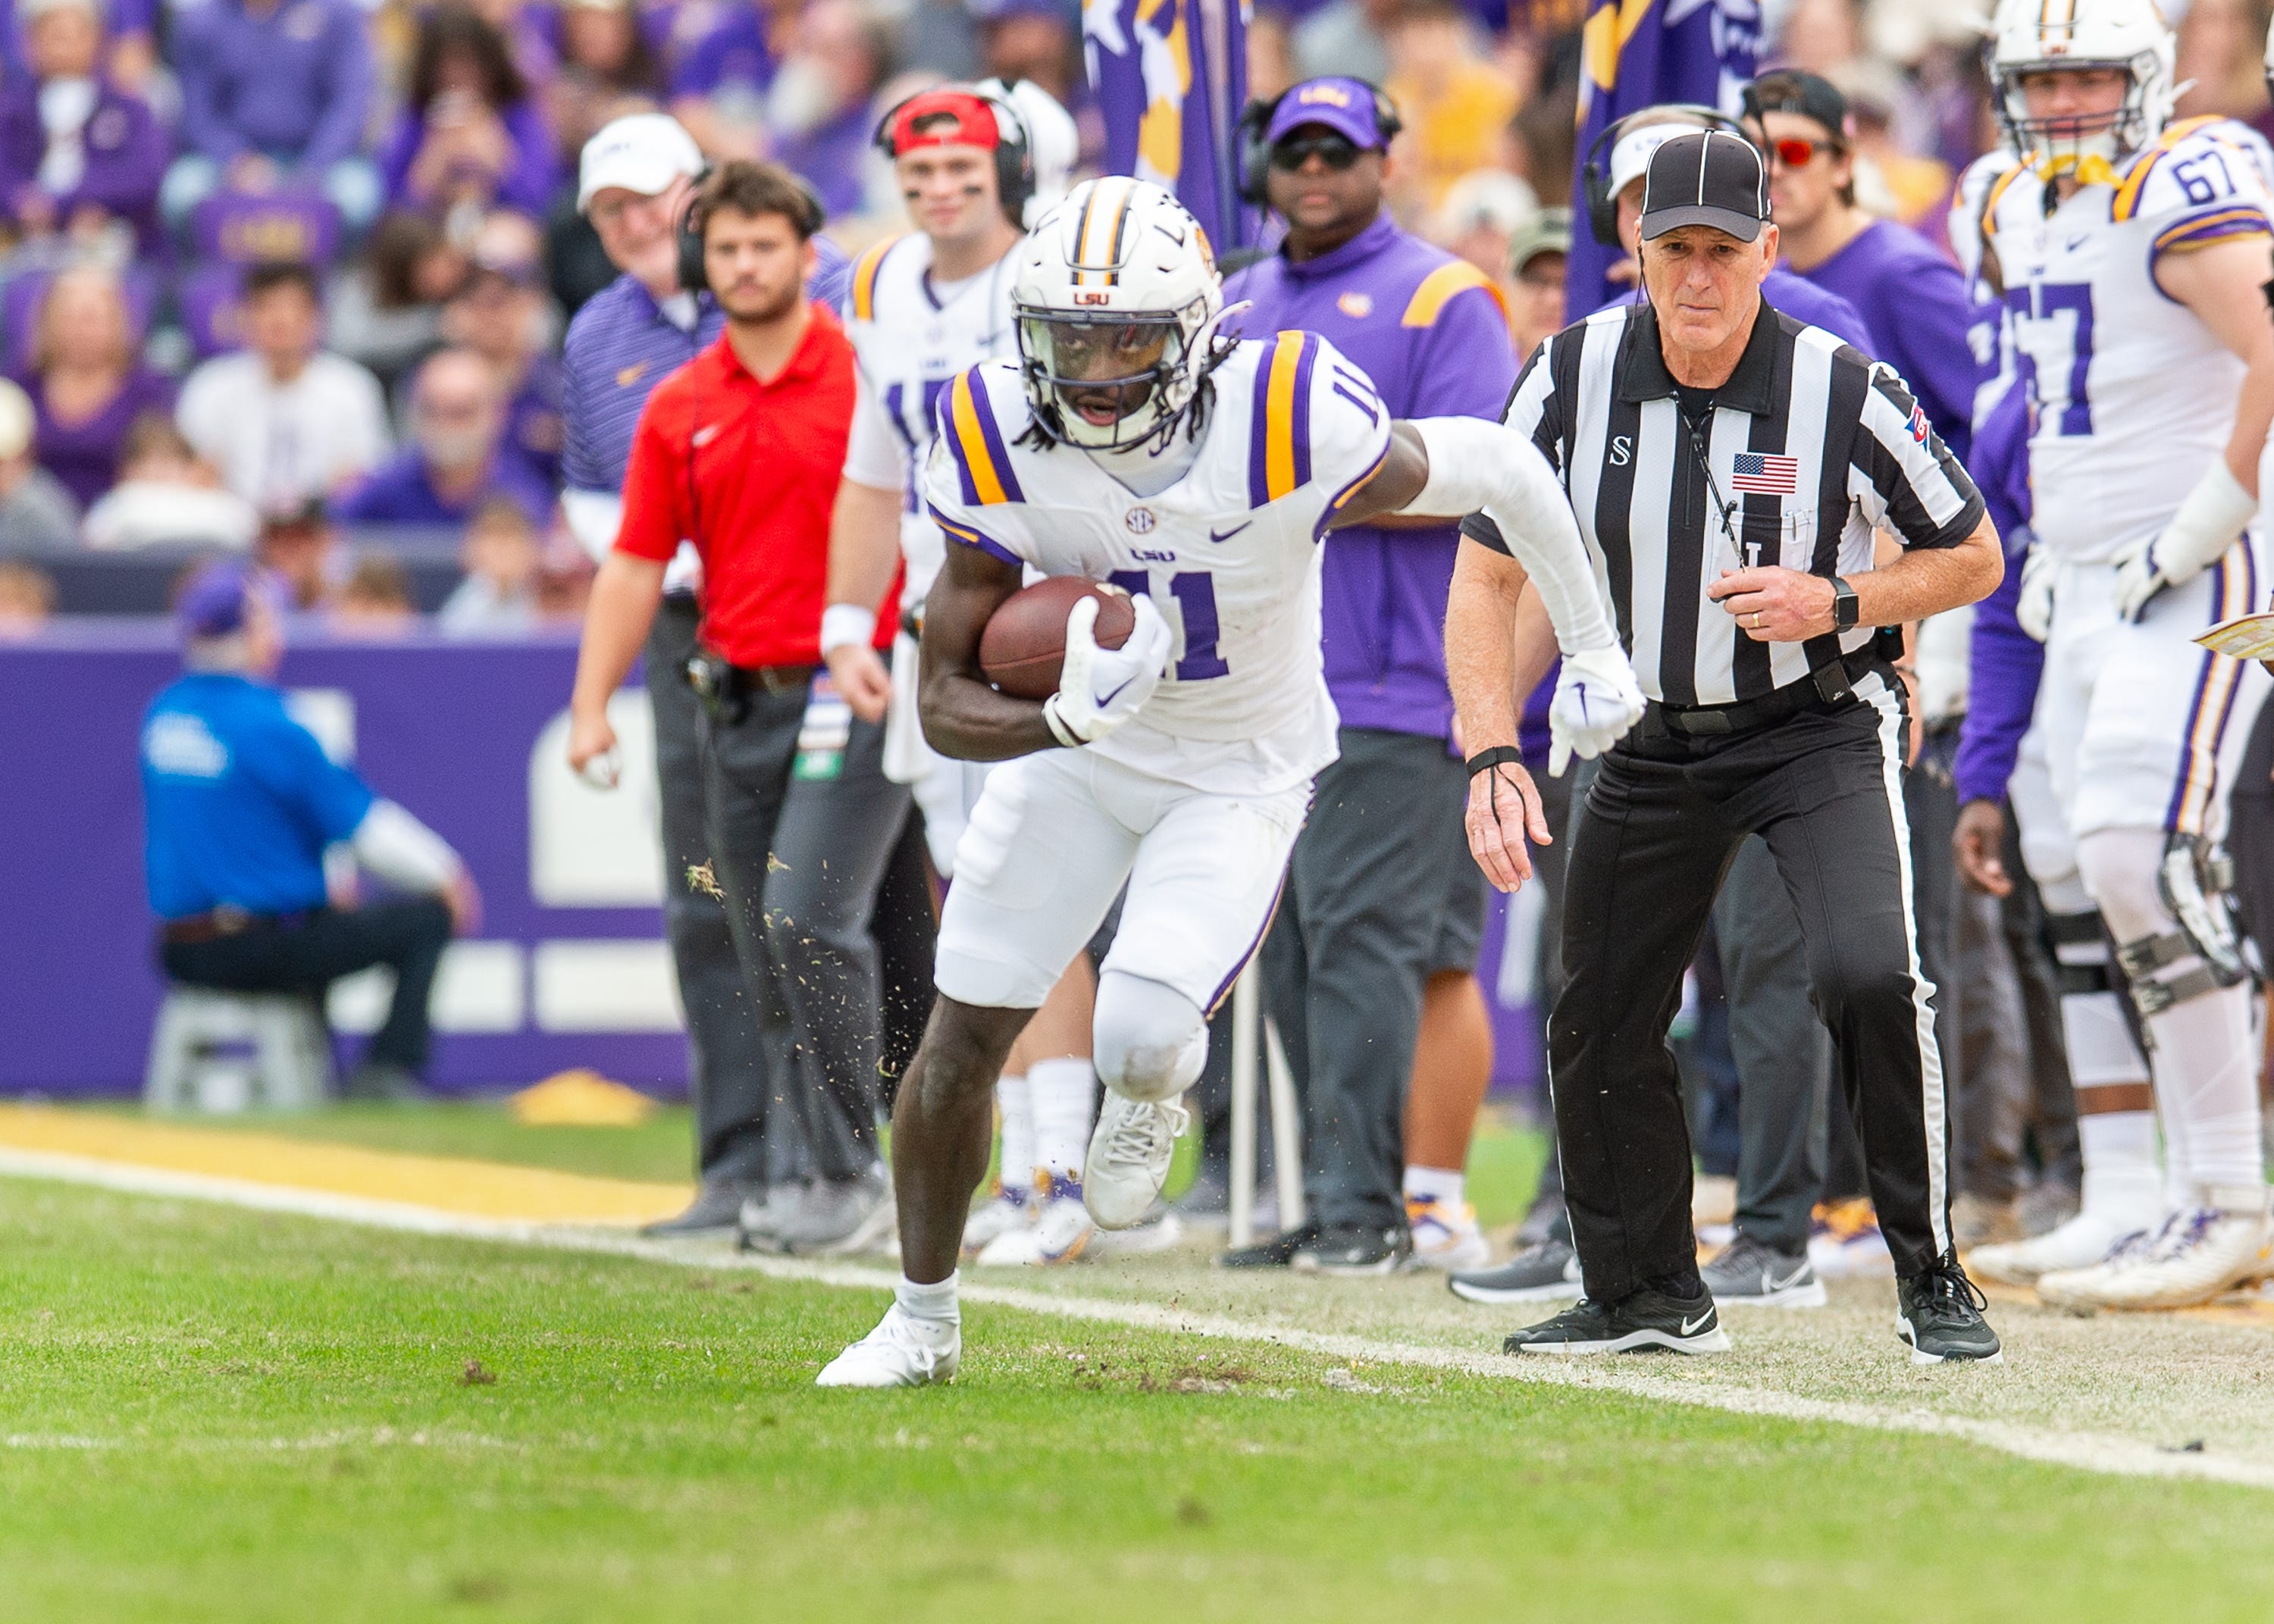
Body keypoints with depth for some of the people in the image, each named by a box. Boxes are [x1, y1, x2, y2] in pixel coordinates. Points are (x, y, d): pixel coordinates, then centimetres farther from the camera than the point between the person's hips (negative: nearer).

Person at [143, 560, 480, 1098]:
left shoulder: (162, 716, 6)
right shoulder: (267, 725, -17)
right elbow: (367, 826, -10)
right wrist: (444, 876, 6)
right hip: (261, 951, -8)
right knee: (428, 916, 2)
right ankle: (389, 1070, -7)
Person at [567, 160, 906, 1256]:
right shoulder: (680, 408, 11)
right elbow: (636, 566, 13)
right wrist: (592, 704, 4)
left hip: (855, 691, -6)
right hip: (739, 702, 6)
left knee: (809, 920, -18)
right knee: (763, 951, 6)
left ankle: (853, 1176, -11)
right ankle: (831, 1179, 12)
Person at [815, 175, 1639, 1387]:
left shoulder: (1287, 432, -33)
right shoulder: (1003, 449, -23)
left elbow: (1497, 470, -15)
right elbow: (945, 704, -19)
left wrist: (1593, 651, -3)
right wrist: (1062, 717, -41)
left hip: (1240, 775, -3)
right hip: (1074, 748, 3)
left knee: (1141, 1035, -21)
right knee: (962, 1036, 4)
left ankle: (1153, 1084, 20)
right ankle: (923, 1319, 26)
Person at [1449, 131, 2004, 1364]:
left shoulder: (1844, 393, -18)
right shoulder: (1574, 379, -11)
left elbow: (1972, 557, -5)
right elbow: (1487, 578, -3)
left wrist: (1836, 604, -22)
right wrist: (1492, 757, -15)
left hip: (1818, 727, -4)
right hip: (1654, 742, 4)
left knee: (1868, 976, -24)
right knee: (1599, 1027, 7)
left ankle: (1931, 1282, -8)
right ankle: (1648, 1295, 29)